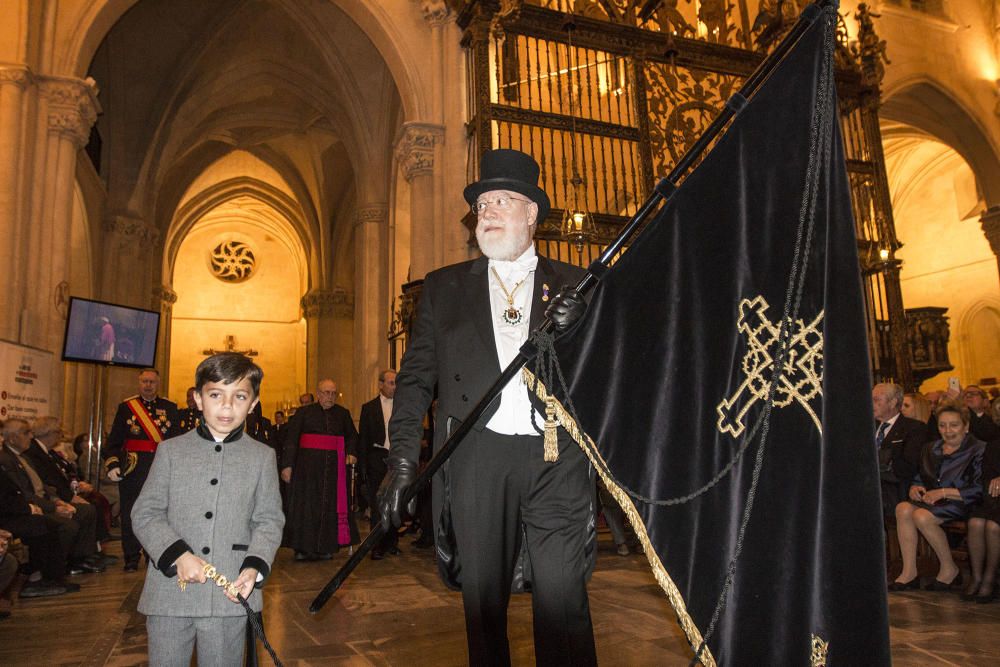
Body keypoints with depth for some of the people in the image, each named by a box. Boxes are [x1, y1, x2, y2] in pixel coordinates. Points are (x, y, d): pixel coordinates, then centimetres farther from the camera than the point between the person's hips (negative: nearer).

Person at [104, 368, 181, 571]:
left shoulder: (170, 408, 8)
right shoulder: (126, 407, 7)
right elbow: (114, 440, 5)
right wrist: (113, 464, -6)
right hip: (132, 469, 0)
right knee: (130, 513, 5)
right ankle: (131, 558, 17)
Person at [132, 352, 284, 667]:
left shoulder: (262, 456, 5)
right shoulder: (171, 450, 6)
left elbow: (269, 520, 4)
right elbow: (145, 514, 3)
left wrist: (254, 567, -12)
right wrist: (177, 554, -12)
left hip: (230, 594, 0)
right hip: (170, 591, 1)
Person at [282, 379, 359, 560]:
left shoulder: (342, 413, 8)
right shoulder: (304, 412, 1)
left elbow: (352, 435, 19)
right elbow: (291, 439, -3)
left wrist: (351, 453, 1)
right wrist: (287, 465, -10)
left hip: (334, 465, 3)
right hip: (307, 465, -2)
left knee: (330, 505, 4)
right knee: (306, 504, 0)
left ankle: (325, 548, 14)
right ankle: (303, 549, 8)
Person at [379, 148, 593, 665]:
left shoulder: (573, 285, 11)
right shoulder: (444, 286, 13)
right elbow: (415, 376, 9)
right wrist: (402, 459, -1)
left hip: (556, 458, -1)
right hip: (478, 457, 1)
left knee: (563, 600, -4)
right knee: (482, 601, 9)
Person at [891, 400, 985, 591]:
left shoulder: (978, 451, -3)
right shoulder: (931, 449, 18)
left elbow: (979, 490, -12)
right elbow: (919, 479, 21)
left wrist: (944, 492, -18)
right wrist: (915, 489, -3)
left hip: (962, 504, -6)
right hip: (932, 501, 6)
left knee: (922, 516, -32)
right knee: (903, 508, -26)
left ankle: (949, 569, -10)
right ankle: (909, 573, -24)